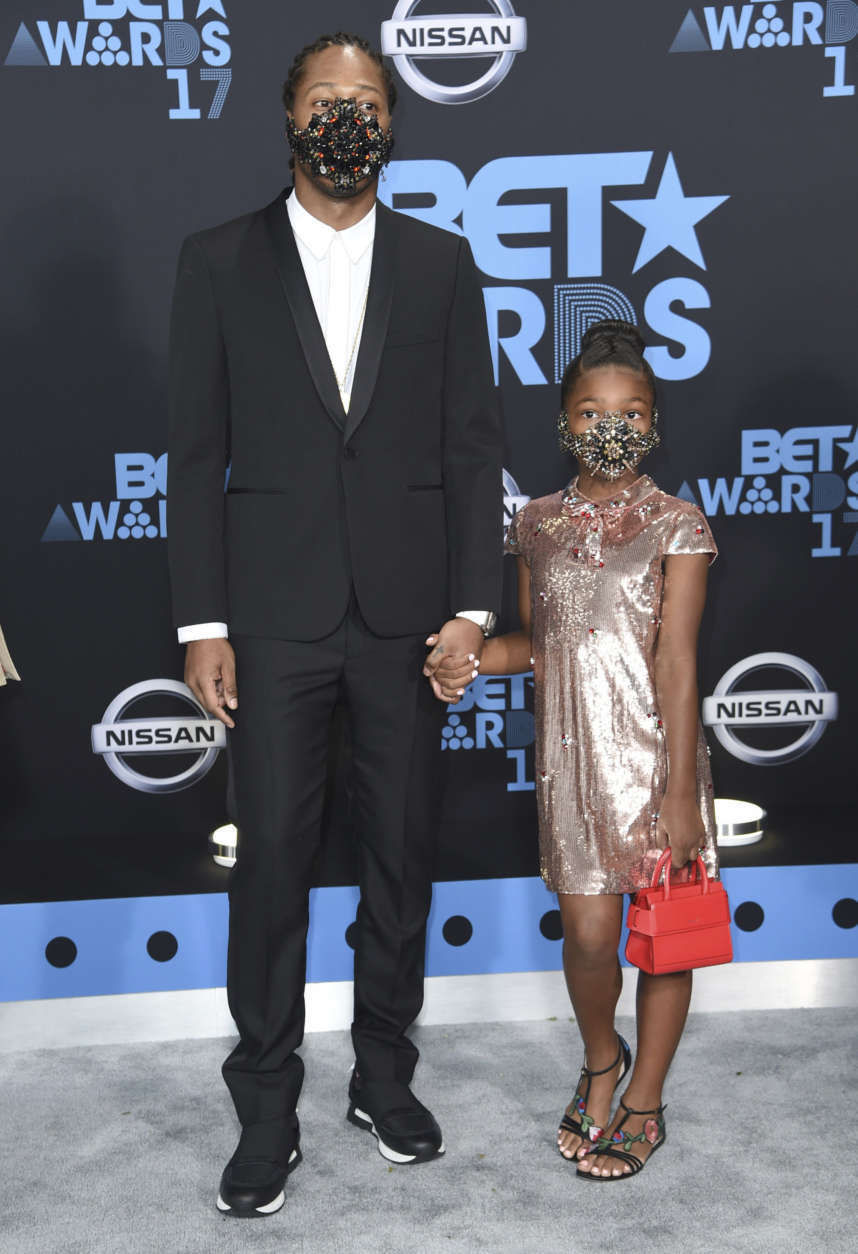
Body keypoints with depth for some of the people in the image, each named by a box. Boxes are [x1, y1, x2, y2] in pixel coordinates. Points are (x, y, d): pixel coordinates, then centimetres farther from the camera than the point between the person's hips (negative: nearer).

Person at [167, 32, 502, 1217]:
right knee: (272, 859, 3)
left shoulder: (442, 262, 6)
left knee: (402, 852, 10)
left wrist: (473, 605, -4)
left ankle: (384, 1073, 29)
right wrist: (203, 621, -5)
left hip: (406, 612, 2)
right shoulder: (220, 261, 3)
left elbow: (473, 443, 4)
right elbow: (198, 451, 1)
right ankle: (267, 1110, 16)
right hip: (276, 615, -1)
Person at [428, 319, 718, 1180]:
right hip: (572, 760, 2)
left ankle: (643, 1103, 28)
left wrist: (681, 795, -12)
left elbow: (675, 663, -10)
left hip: (657, 755, -2)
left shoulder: (676, 526, -5)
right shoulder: (538, 526, 6)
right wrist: (474, 659, -6)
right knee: (587, 935, 3)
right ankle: (600, 1061, 35)